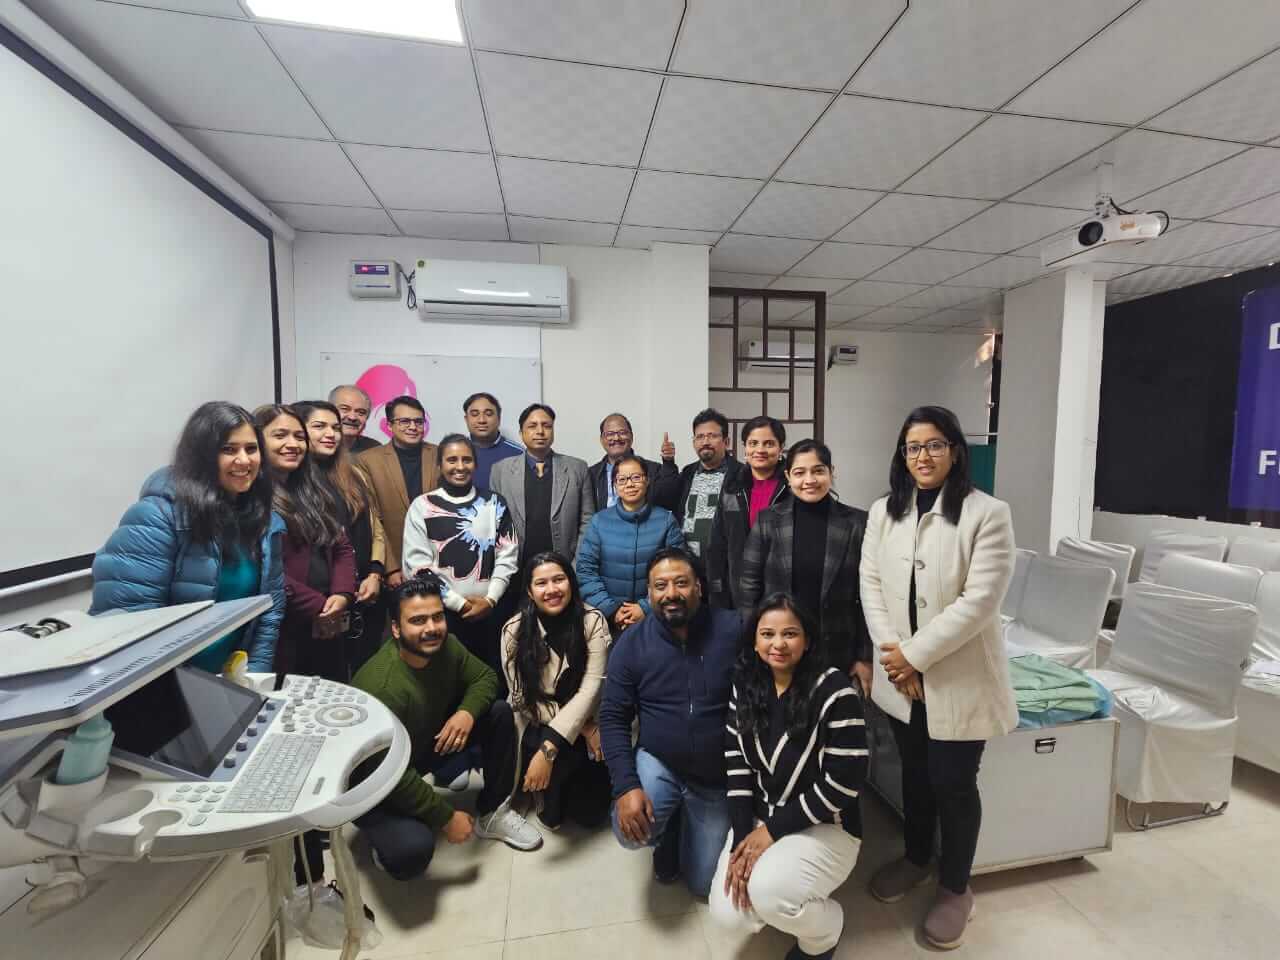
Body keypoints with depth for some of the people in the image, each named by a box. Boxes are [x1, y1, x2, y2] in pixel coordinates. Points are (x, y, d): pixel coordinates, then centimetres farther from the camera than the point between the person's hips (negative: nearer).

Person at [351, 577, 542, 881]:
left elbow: (485, 677, -3)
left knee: (500, 712, -10)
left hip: (428, 743, 6)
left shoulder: (445, 646, -16)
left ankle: (492, 813, 7)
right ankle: (386, 828, 7)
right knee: (412, 850, -31)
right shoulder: (381, 686, -35)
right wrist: (446, 818, -21)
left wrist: (467, 711, -26)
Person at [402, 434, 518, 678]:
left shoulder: (494, 503, 6)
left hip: (490, 612, 2)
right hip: (442, 613, -1)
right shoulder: (423, 506, 0)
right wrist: (460, 603, -9)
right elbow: (417, 565, -6)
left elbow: (508, 556, 4)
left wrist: (490, 599, -7)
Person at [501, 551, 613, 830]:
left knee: (592, 812, -5)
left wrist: (549, 747, -33)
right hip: (536, 725, -1)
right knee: (570, 753, -30)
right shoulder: (514, 630, -15)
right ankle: (550, 807, 4)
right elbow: (524, 699, -12)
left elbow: (591, 688, -23)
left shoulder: (592, 621, -16)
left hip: (585, 721, 1)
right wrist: (583, 727, -19)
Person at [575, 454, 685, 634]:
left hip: (653, 617, 0)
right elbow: (585, 570, -3)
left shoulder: (666, 520, -2)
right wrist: (611, 609, -11)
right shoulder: (599, 521, 0)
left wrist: (647, 607, -13)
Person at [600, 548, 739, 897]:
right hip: (658, 763, 1)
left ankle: (686, 828, 42)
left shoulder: (735, 631, -20)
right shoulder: (631, 643, -13)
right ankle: (668, 831, 15)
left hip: (719, 776, 0)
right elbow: (613, 718, -8)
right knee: (630, 833, -23)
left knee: (705, 883, 9)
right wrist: (625, 785, -19)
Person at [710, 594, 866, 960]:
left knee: (766, 892, -27)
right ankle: (791, 906, 21)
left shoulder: (834, 690, -20)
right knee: (728, 912, -11)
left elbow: (843, 783, -19)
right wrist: (741, 840, -11)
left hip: (826, 826, -4)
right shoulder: (745, 685, -5)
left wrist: (773, 830, -16)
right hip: (759, 819, 4)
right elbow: (736, 763, -2)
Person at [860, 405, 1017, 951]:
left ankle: (955, 888, 36)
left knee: (954, 783, 10)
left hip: (958, 677, -4)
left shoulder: (988, 513, -13)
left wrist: (915, 655, -18)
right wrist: (890, 653, -11)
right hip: (900, 675, 4)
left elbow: (979, 600, -19)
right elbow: (870, 584, -1)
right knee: (914, 773, 21)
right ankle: (915, 858, 45)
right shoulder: (883, 512, 2)